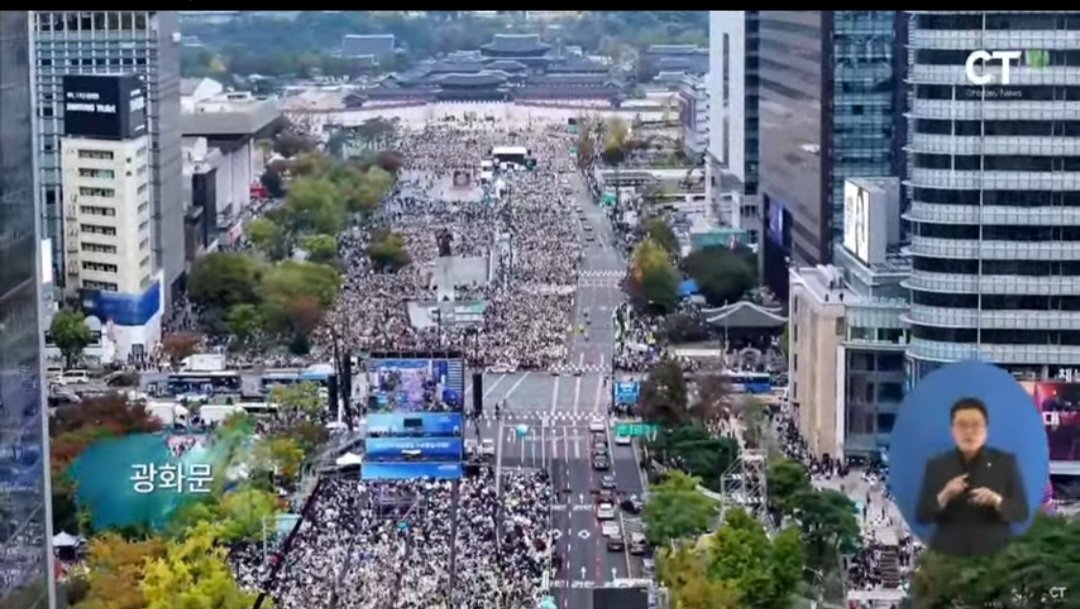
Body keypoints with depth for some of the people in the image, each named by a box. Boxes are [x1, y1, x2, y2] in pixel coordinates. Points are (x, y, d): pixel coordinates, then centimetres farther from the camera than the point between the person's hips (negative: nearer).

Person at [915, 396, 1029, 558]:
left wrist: (996, 501, -18)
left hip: (994, 556, 0)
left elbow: (1021, 512, 1)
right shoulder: (937, 466, 7)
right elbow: (922, 515, 3)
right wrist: (943, 497, -15)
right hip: (948, 556, 1)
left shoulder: (1005, 462, 6)